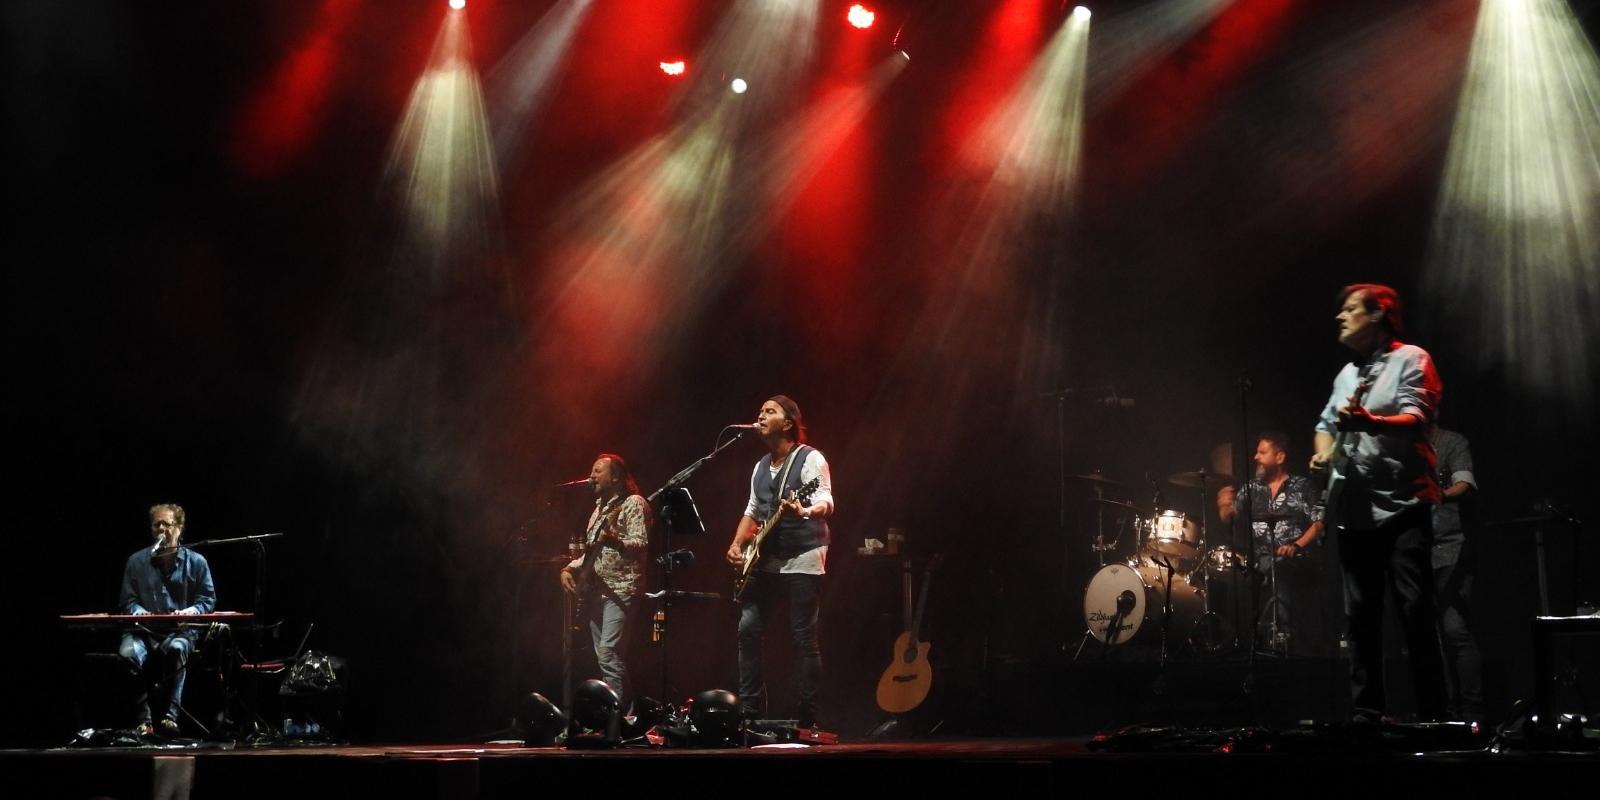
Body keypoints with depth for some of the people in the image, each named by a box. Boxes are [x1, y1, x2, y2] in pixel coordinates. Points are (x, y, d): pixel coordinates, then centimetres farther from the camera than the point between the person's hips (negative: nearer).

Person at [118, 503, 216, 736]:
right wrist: (138, 611, -11)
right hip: (144, 629, 1)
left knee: (176, 649, -39)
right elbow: (128, 601, 13)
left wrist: (190, 611, -15)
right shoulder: (136, 561, 10)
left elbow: (208, 599, 6)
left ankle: (170, 715, -35)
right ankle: (143, 719, -26)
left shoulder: (196, 562, 7)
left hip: (180, 631, -1)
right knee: (128, 653, -34)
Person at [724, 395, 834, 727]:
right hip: (767, 561, 8)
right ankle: (750, 710, 10)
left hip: (803, 559, -8)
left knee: (804, 637, -6)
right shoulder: (760, 466, 16)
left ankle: (806, 719, -2)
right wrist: (737, 544, 6)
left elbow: (826, 503, -19)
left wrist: (804, 511, -41)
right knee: (748, 628, 2)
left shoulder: (810, 458, -7)